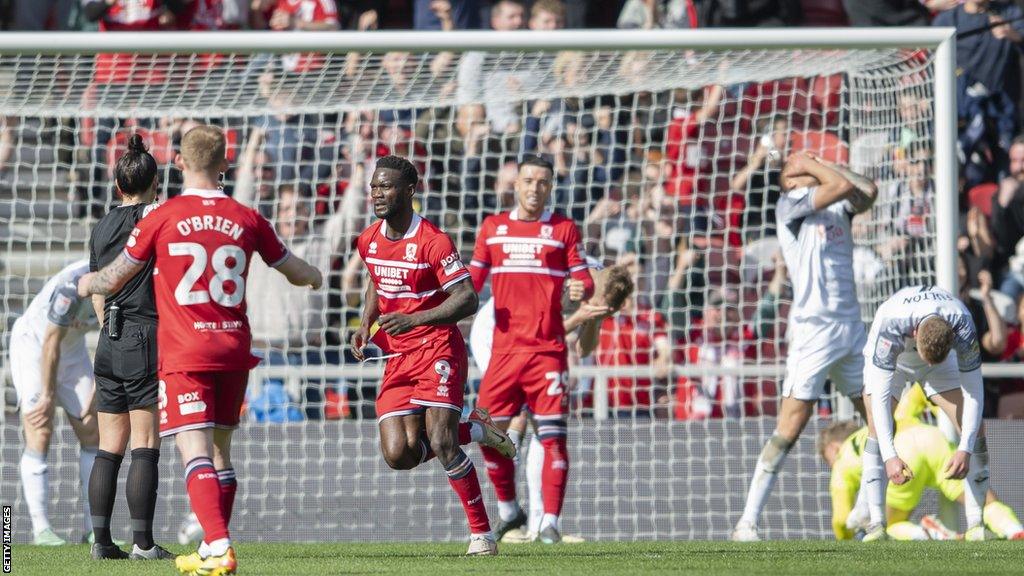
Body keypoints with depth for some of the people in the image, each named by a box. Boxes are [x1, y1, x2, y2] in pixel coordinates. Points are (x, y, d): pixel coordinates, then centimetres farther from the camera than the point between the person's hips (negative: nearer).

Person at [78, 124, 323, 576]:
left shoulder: (161, 219, -4)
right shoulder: (246, 219, 5)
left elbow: (113, 279, 7)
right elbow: (295, 270, 20)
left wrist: (86, 283, 31)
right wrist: (314, 277, 45)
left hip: (184, 355, -4)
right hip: (234, 351, 4)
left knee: (195, 451, -10)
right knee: (219, 449, 17)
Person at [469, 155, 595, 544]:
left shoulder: (563, 230, 6)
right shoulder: (492, 228, 13)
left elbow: (582, 278, 3)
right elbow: (472, 281, 15)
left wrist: (581, 290, -20)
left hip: (547, 350, -3)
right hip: (504, 347, 3)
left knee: (552, 435, -9)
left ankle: (550, 522, -8)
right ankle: (508, 510, 21)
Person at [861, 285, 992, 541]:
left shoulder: (963, 325, -38)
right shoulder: (890, 325, -44)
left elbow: (974, 392, -29)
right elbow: (879, 396, -41)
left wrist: (965, 450, -37)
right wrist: (890, 456, -48)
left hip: (944, 362, 2)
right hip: (888, 360, -2)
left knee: (974, 427, -14)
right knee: (877, 428, -23)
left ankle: (976, 525, -9)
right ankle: (876, 525, -20)